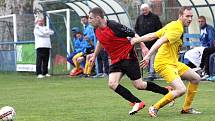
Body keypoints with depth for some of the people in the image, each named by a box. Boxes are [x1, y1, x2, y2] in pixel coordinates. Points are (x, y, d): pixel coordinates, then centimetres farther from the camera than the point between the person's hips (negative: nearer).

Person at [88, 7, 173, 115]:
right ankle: (137, 103, -6)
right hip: (116, 60, 7)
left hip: (128, 57, -7)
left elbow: (133, 35, -13)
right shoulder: (97, 30, 3)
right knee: (112, 84, -14)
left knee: (139, 85, -6)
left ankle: (168, 92, 12)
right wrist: (94, 56, 32)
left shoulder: (114, 26, -20)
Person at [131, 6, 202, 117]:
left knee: (196, 79, 17)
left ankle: (186, 108, 26)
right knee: (181, 90, -24)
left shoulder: (172, 25, 12)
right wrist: (148, 56, -36)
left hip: (173, 62, 11)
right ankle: (155, 108, -9)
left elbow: (153, 35, 7)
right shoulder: (178, 28, -19)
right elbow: (161, 41, -29)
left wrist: (137, 39, 4)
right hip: (164, 64, -11)